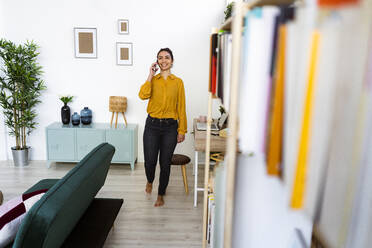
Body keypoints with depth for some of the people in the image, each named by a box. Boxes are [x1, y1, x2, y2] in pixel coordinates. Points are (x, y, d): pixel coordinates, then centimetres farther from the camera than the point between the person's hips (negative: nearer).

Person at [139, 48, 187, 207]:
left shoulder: (178, 82, 3)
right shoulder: (152, 79, 5)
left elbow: (181, 107, 2)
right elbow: (143, 95, -16)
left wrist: (182, 130, -1)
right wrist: (151, 75, -11)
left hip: (170, 127, 0)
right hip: (152, 125, 1)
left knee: (165, 163, 6)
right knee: (150, 161, 2)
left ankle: (160, 195, 27)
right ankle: (150, 181, 38)